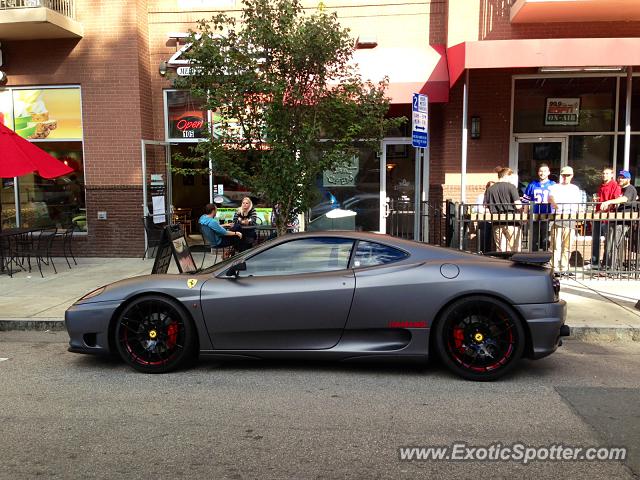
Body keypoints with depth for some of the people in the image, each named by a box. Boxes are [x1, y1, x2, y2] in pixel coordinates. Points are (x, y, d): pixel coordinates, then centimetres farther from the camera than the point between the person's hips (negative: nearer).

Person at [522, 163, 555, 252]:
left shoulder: (553, 185, 4)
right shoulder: (532, 185, 9)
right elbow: (526, 202, 12)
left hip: (547, 217, -2)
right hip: (534, 217, 2)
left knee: (546, 241, 1)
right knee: (534, 241, 9)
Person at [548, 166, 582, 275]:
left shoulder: (575, 189, 19)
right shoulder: (555, 187, 7)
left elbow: (577, 204, 22)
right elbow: (550, 197, -14)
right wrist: (554, 203, -35)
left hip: (571, 221, 3)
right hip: (557, 220, -3)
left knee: (567, 246, 4)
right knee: (556, 246, -8)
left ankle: (564, 268, 10)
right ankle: (555, 268, -5)